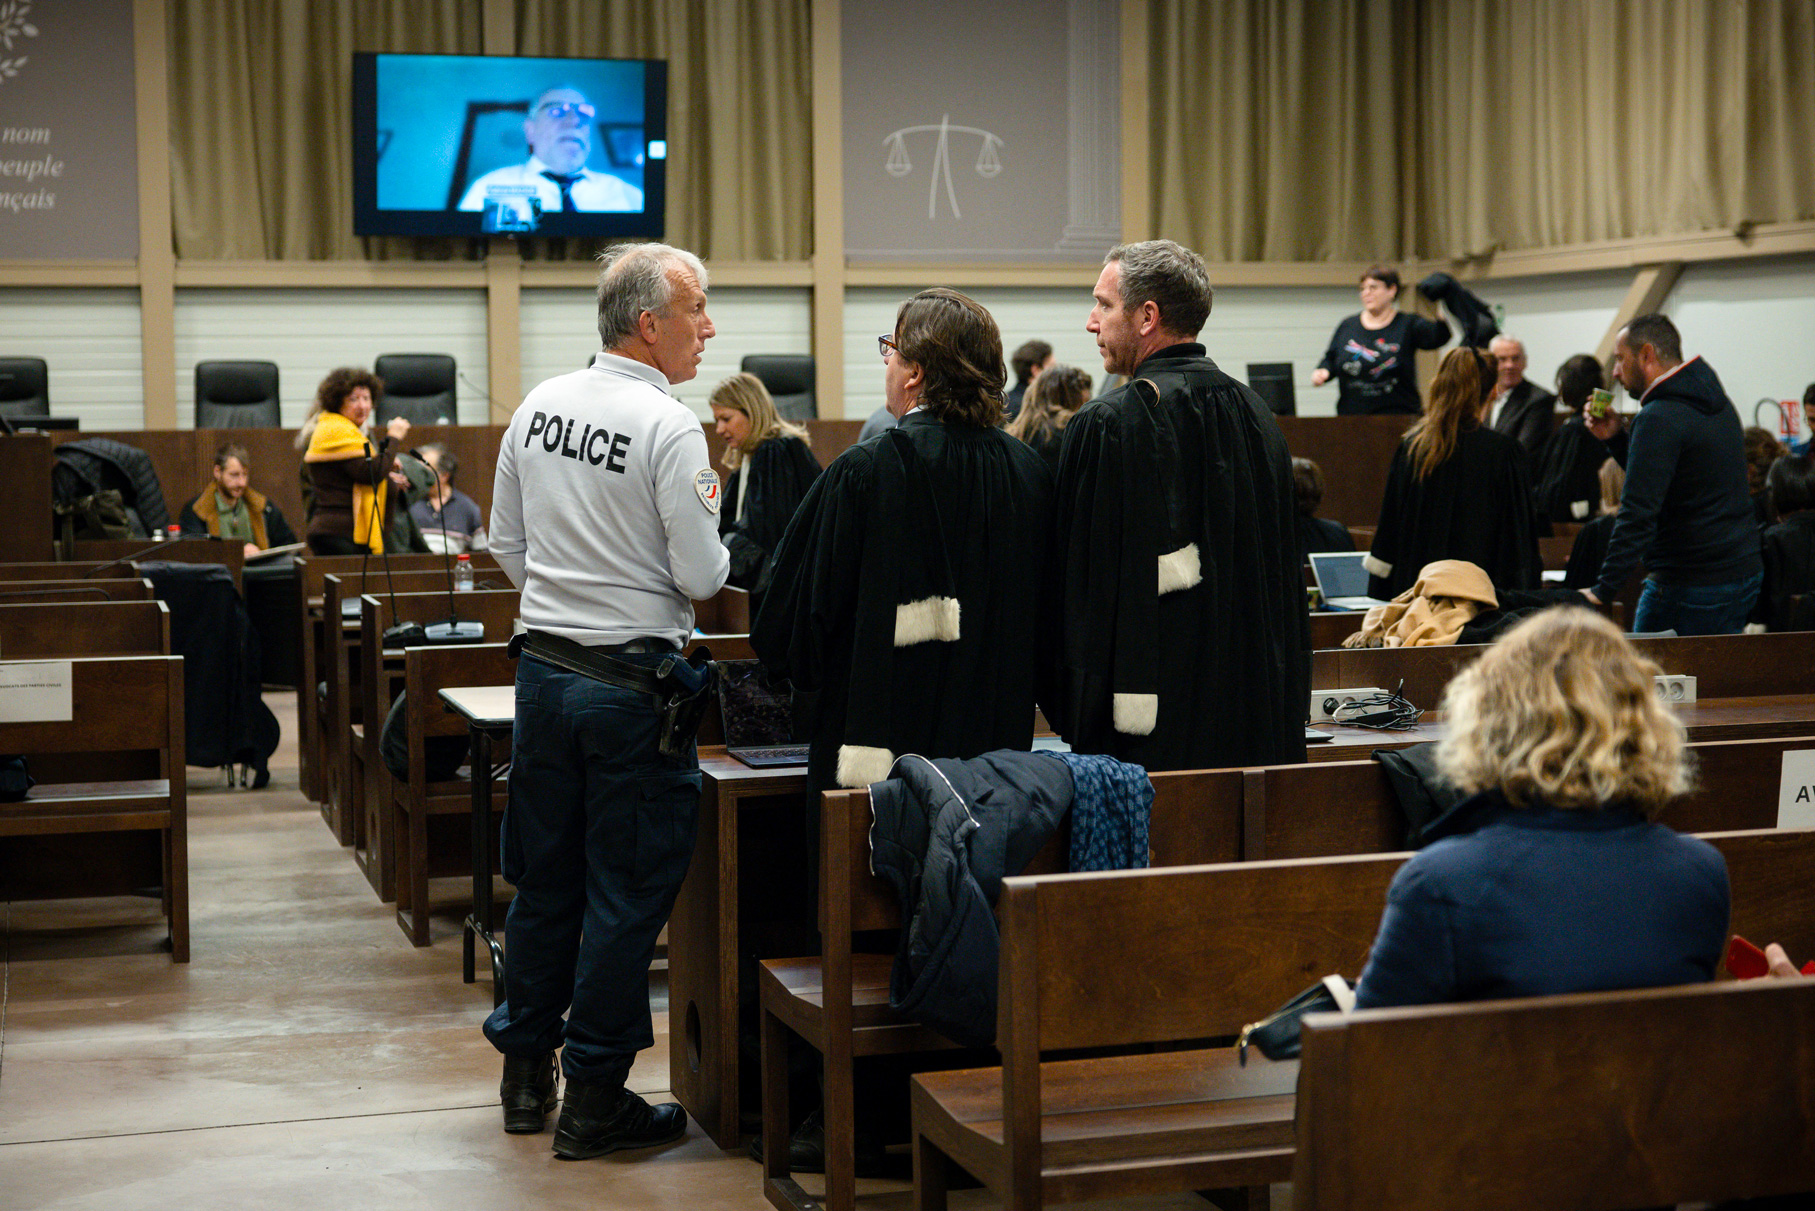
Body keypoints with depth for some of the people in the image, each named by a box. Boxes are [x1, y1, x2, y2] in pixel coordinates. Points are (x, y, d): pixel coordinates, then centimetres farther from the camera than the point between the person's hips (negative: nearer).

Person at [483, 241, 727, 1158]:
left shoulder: (537, 406, 5)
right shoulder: (669, 428, -16)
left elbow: (506, 543, 12)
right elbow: (702, 576, -16)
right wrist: (722, 547, 6)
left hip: (542, 666, 7)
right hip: (631, 680, -7)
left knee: (544, 878, 16)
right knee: (626, 892, 3)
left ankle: (526, 1076, 27)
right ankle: (593, 1101, 10)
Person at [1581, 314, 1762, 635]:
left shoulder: (1659, 418, -17)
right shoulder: (1716, 403, 14)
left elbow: (1639, 512, -23)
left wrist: (1604, 588, -23)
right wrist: (1617, 439, 14)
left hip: (1692, 587, -9)